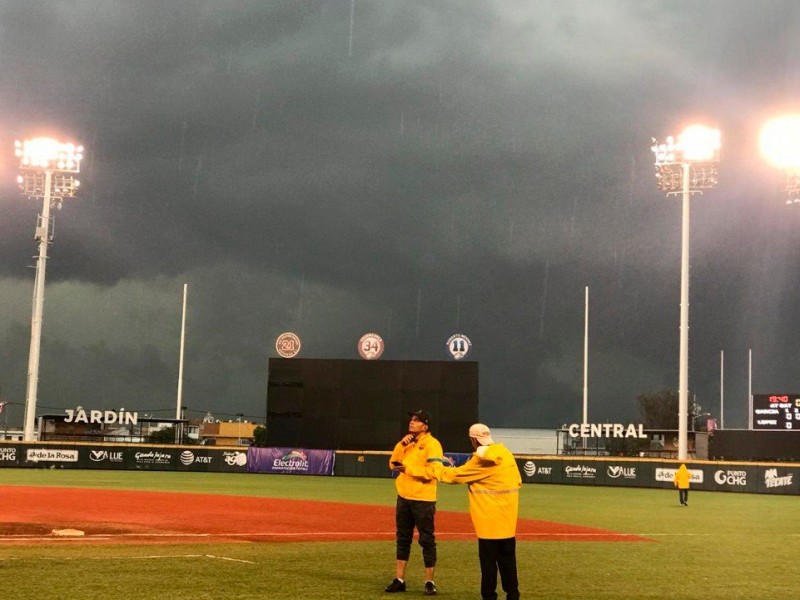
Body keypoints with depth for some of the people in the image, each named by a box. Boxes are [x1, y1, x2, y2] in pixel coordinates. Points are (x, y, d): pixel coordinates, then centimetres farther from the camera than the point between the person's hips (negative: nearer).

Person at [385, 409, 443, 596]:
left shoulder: (432, 444, -9)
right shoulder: (407, 442, 15)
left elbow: (431, 472, -19)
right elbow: (393, 464, 8)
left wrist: (408, 468, -18)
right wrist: (401, 444, -4)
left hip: (423, 500, -7)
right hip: (403, 497, 8)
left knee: (427, 540, -1)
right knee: (402, 539, 11)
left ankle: (429, 582, 6)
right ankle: (399, 580, 18)